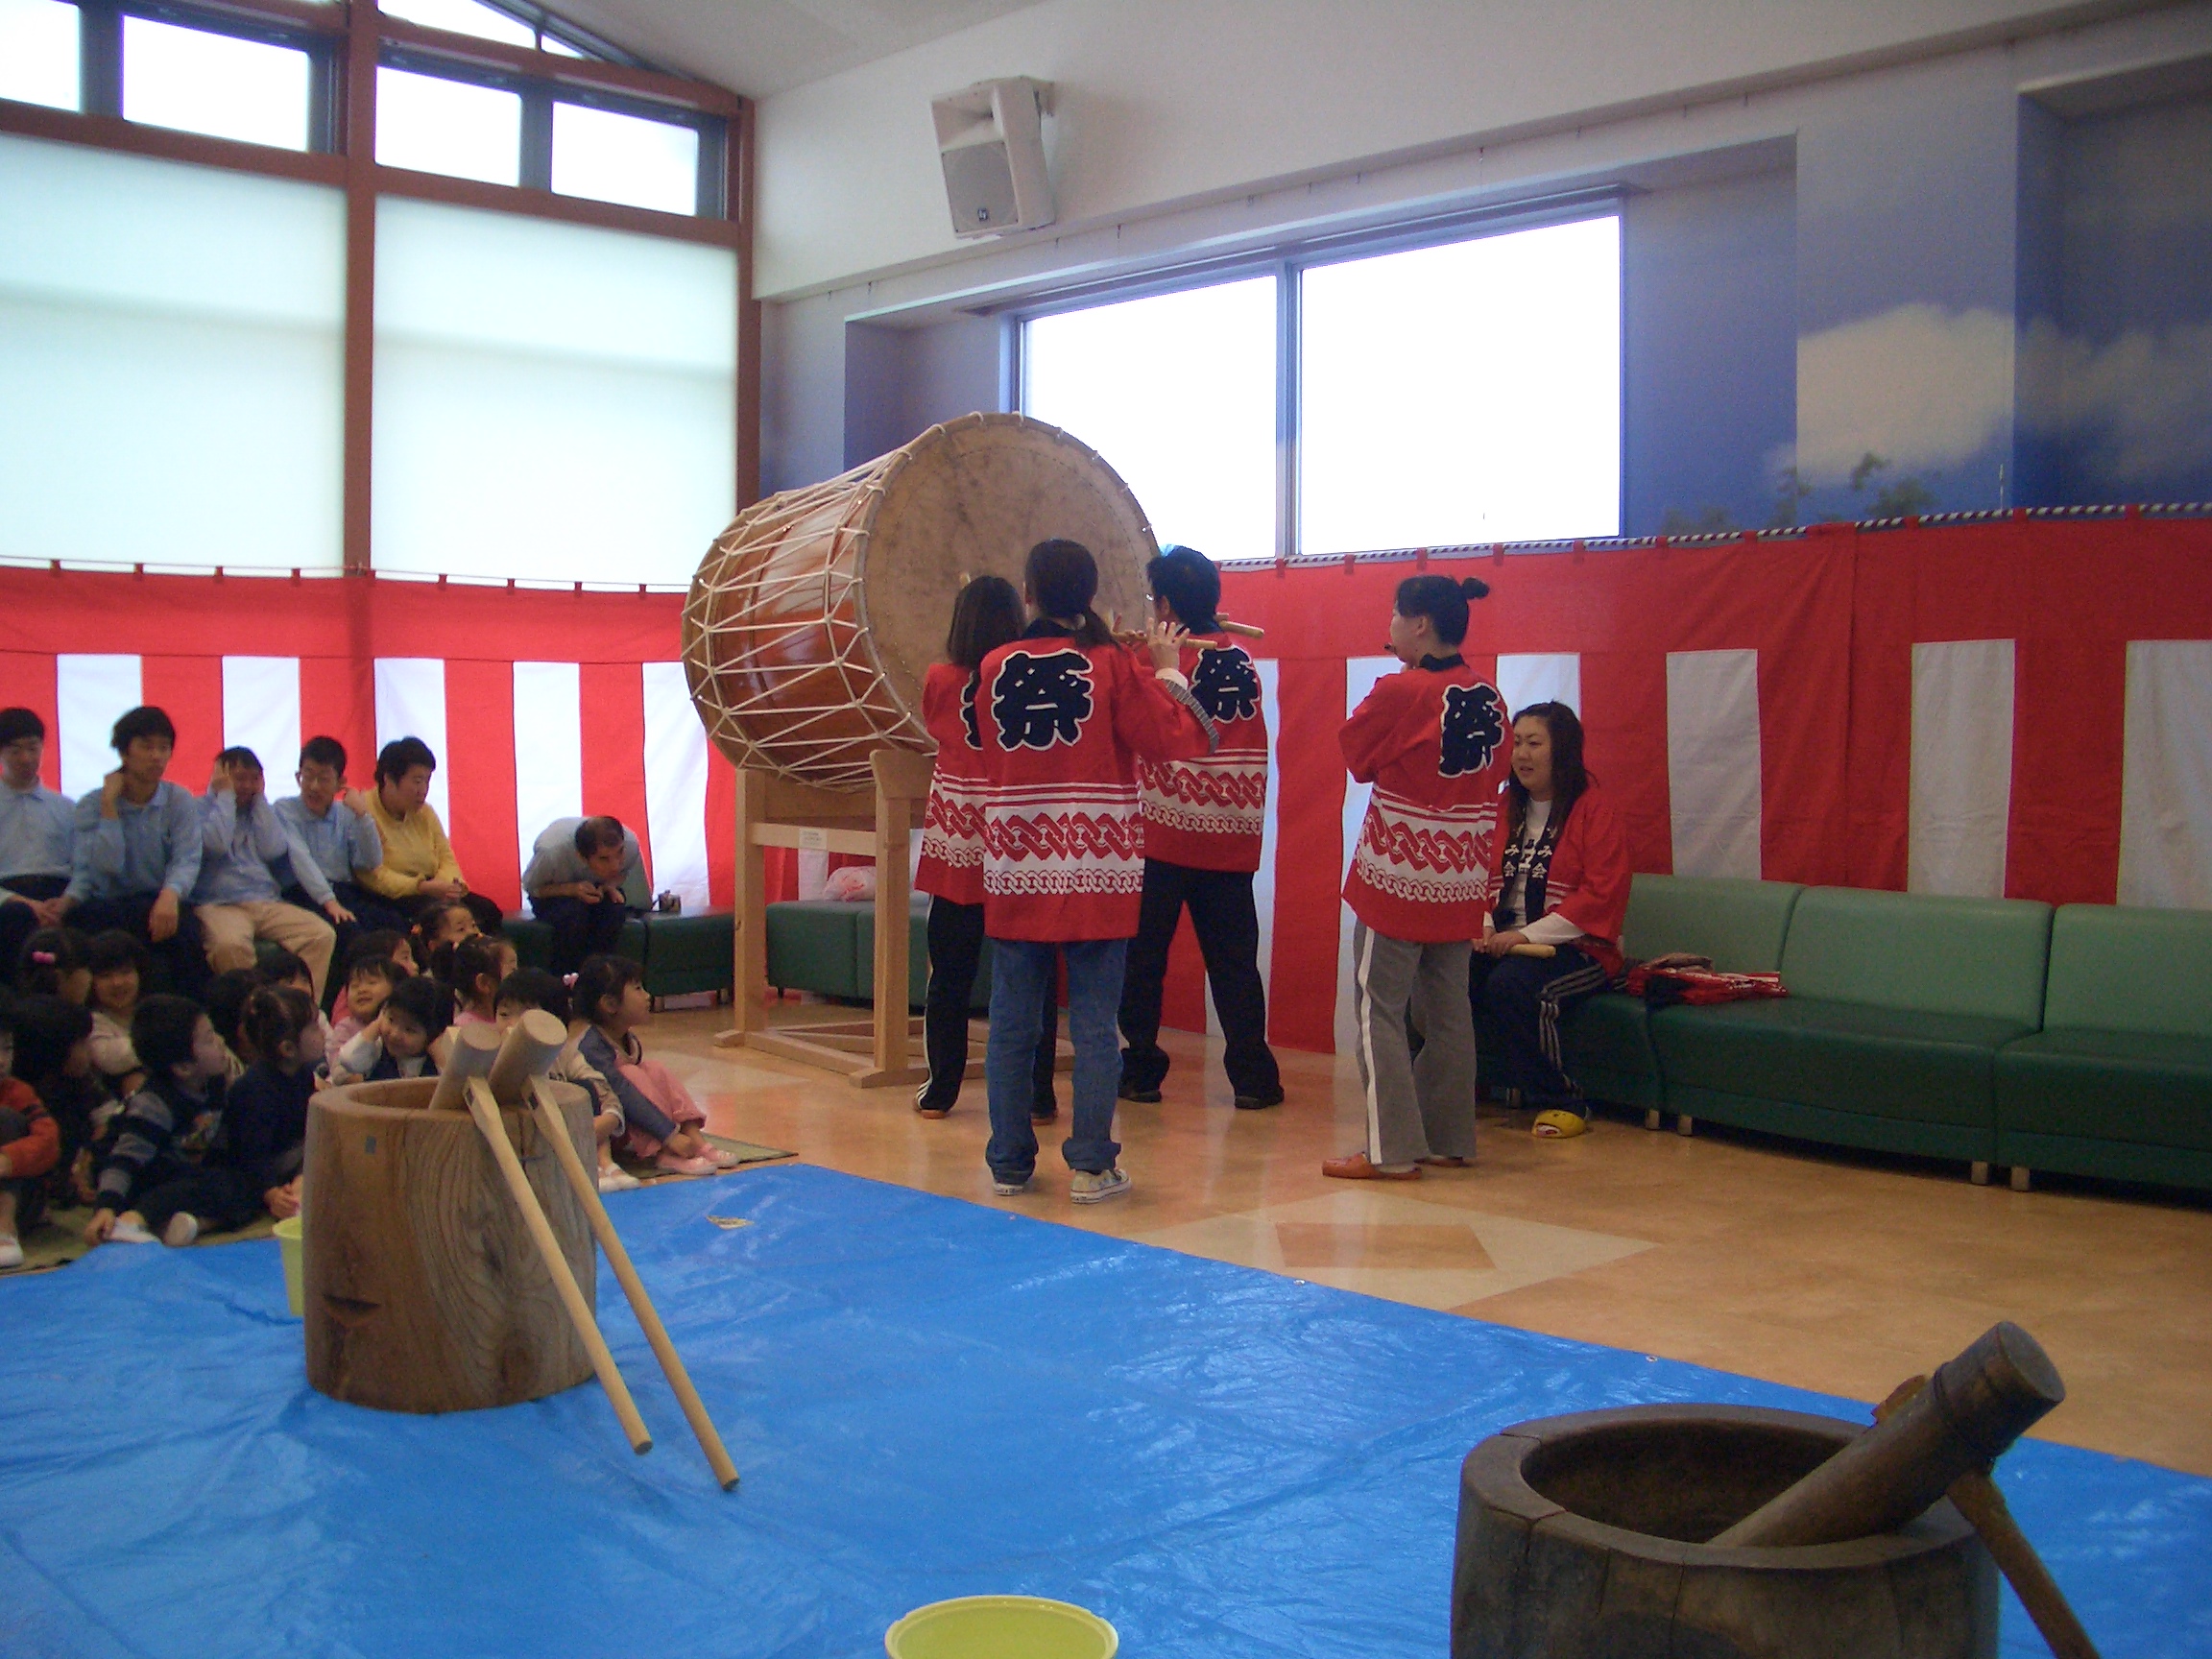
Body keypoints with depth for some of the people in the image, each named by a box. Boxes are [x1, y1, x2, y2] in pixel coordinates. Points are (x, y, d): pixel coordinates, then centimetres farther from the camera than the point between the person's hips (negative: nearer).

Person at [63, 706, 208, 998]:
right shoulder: (92, 805, 5)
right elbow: (109, 864, -10)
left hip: (160, 905, 0)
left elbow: (186, 861, -9)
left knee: (182, 920, -35)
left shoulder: (180, 801, 7)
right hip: (109, 907, 0)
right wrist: (109, 805, -8)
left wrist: (170, 894, -31)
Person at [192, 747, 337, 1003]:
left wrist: (260, 798, 7)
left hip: (267, 902, 5)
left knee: (323, 934, -22)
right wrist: (225, 794, 0)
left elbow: (274, 850, 4)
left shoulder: (261, 811, 23)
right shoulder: (200, 809, 9)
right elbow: (216, 843, -12)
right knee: (230, 944, -40)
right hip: (219, 904, -5)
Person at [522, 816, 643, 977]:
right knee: (572, 915, -35)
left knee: (615, 911, -30)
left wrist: (611, 884, -28)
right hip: (555, 893, -3)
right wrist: (572, 889, -35)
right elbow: (530, 887, -18)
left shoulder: (630, 843, -28)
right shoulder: (552, 850, -37)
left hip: (596, 887, 3)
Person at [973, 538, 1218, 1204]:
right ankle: (1091, 1165, 6)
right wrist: (1168, 670, 9)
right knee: (1093, 1024, 3)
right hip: (1095, 870, -2)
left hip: (1015, 868, 3)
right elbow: (1172, 739, -5)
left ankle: (1009, 1162, 16)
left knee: (1012, 1022, 9)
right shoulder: (1110, 664, -5)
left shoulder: (995, 667, 3)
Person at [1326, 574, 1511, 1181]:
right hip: (1461, 879, 7)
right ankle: (1449, 1137, 22)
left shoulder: (1399, 692, -16)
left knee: (1379, 1010, 0)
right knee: (1447, 1010, 14)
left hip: (1397, 876, -7)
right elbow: (1496, 773, 13)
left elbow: (1355, 754, -2)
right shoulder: (1490, 698, 3)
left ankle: (1392, 1148, 0)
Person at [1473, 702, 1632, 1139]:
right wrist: (1484, 926, -5)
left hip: (1575, 947, -5)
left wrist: (1528, 934, -19)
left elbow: (1602, 894, -13)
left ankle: (1561, 1103, -17)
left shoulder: (1593, 808, -5)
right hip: (1502, 942, 5)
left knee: (1511, 985, -34)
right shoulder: (1506, 806, 13)